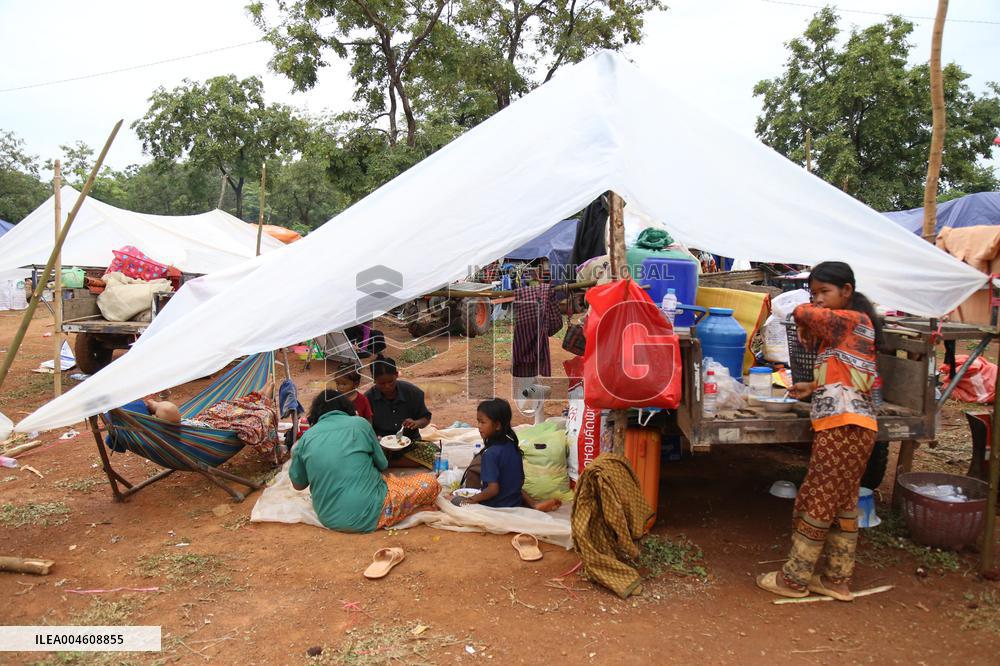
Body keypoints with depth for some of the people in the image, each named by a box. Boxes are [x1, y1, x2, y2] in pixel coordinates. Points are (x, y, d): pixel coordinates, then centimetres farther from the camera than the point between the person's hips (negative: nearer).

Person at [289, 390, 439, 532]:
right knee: (430, 483, 8)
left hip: (329, 519, 5)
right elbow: (382, 464, 9)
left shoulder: (306, 437, 3)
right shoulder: (359, 423, -3)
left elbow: (297, 484, 13)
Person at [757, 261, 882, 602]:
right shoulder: (849, 326, 20)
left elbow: (803, 313, -20)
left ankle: (794, 578, 7)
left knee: (816, 503, -3)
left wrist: (805, 328, 1)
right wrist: (814, 387, 16)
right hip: (845, 425, 10)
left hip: (843, 426, -10)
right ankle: (837, 579, 22)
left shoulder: (852, 319, -9)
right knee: (843, 504, 14)